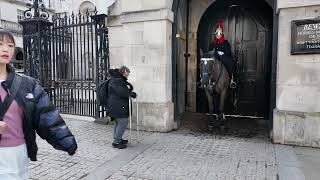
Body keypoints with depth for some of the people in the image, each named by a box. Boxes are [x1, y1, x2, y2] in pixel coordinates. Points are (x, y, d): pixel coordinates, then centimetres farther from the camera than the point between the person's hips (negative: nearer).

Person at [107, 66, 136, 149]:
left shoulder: (121, 80, 19)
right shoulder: (115, 81, -14)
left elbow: (130, 88, 16)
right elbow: (121, 92, -24)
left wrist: (129, 87, -7)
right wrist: (132, 94, -13)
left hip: (119, 106, 11)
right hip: (117, 106, -11)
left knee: (119, 123, 19)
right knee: (123, 123, -9)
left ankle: (118, 139, 31)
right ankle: (116, 142, -1)